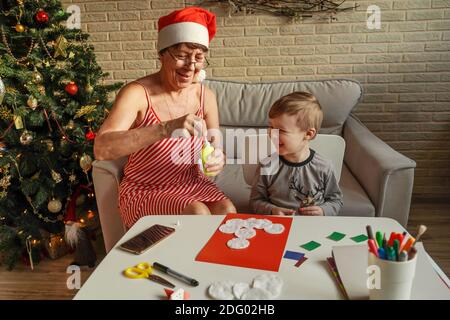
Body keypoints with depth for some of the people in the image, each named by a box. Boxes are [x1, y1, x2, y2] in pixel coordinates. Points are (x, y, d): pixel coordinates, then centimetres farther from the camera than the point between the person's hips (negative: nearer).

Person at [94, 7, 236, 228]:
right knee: (198, 214, -29)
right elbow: (101, 149, -30)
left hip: (190, 185, 4)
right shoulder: (137, 93, -16)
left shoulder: (205, 96, -2)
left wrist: (218, 160, -21)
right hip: (144, 191, -3)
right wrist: (165, 129, -42)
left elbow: (216, 151, 4)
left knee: (227, 211, -23)